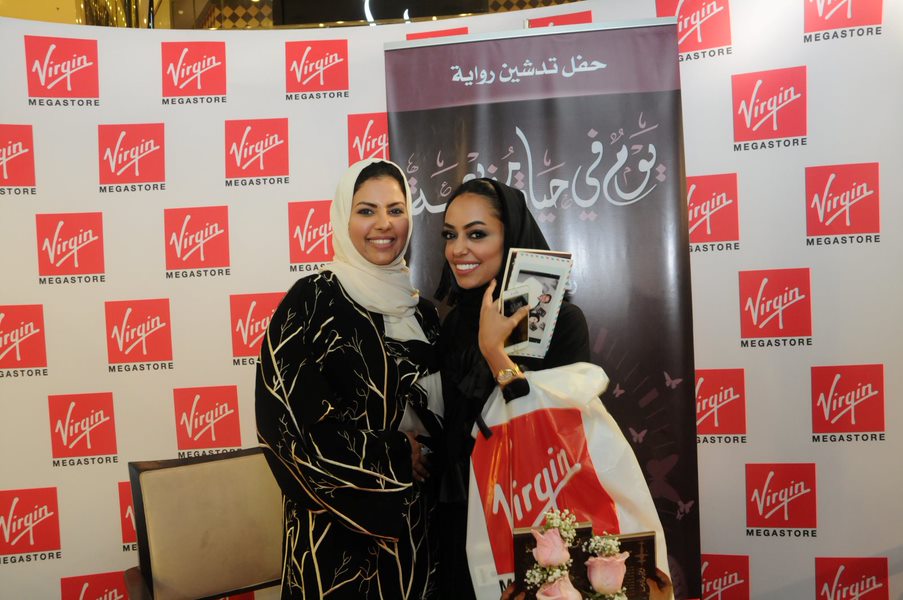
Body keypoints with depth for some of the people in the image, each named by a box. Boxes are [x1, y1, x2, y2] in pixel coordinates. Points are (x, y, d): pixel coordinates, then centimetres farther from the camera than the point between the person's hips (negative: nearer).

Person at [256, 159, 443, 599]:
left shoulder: (419, 307, 6)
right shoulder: (313, 299, -12)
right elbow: (287, 417, -18)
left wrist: (432, 457, -5)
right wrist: (393, 455, -14)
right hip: (341, 521, -5)